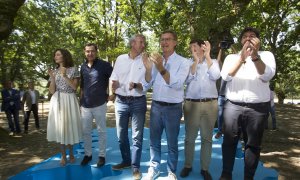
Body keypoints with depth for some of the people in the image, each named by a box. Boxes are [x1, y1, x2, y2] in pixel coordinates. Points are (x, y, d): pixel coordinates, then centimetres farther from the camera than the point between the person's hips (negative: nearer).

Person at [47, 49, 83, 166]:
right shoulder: (54, 72, 10)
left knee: (70, 126, 2)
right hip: (57, 101, 3)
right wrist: (52, 77, -7)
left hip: (69, 101, -3)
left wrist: (65, 76, -15)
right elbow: (52, 91, 4)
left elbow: (74, 87, -8)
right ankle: (63, 155, 17)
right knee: (59, 127, 4)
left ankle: (71, 153, 22)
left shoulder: (73, 70, 1)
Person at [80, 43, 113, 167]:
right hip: (85, 105, 5)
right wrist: (81, 100, 15)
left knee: (101, 131, 7)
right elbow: (82, 85, 17)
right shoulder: (83, 66, 8)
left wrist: (110, 94, -4)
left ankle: (102, 155, 20)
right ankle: (87, 154, 28)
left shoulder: (104, 65, -7)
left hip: (99, 104, -4)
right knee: (86, 131, 12)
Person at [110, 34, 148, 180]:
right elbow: (113, 79, 8)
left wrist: (136, 86, -24)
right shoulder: (121, 59, 6)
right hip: (121, 101, 3)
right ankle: (126, 161, 33)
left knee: (137, 136, 3)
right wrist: (113, 85, -14)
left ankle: (135, 167, 18)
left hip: (138, 102, -2)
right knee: (121, 135, 13)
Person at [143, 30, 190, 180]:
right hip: (156, 106, 4)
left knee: (172, 143, 10)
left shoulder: (183, 62, -6)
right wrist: (148, 69, -15)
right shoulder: (155, 60, 7)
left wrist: (161, 69, -32)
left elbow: (176, 84, -20)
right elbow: (146, 85, 3)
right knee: (154, 141, 14)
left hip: (173, 108, -4)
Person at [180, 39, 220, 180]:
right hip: (191, 104, 0)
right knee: (190, 137, 8)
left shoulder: (213, 62, 9)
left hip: (210, 104, 0)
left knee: (207, 138, 8)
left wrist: (207, 56, -8)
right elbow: (188, 79, -9)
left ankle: (205, 168, 22)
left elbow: (216, 76, -12)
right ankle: (188, 165, 25)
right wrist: (196, 60, -9)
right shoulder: (188, 62, 8)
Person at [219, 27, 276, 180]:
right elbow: (226, 76, -7)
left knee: (253, 144, 8)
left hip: (258, 108, 0)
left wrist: (255, 56, -25)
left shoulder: (267, 55, 7)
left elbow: (267, 76, -11)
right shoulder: (231, 57, 10)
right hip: (233, 106, 1)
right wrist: (242, 57, -19)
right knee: (229, 142, 6)